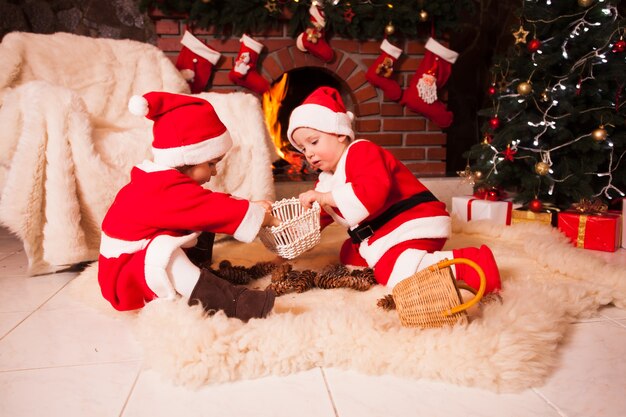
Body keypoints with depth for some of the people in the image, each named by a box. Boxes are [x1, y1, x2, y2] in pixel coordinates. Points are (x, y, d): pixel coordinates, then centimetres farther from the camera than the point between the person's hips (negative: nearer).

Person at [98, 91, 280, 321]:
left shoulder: (160, 181, 5)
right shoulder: (169, 192, -27)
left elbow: (211, 203, 9)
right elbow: (215, 211, -26)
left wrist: (251, 206, 2)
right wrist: (262, 217, -17)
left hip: (150, 262, 11)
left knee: (203, 231, 12)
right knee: (163, 251, -41)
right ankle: (229, 300, -51)